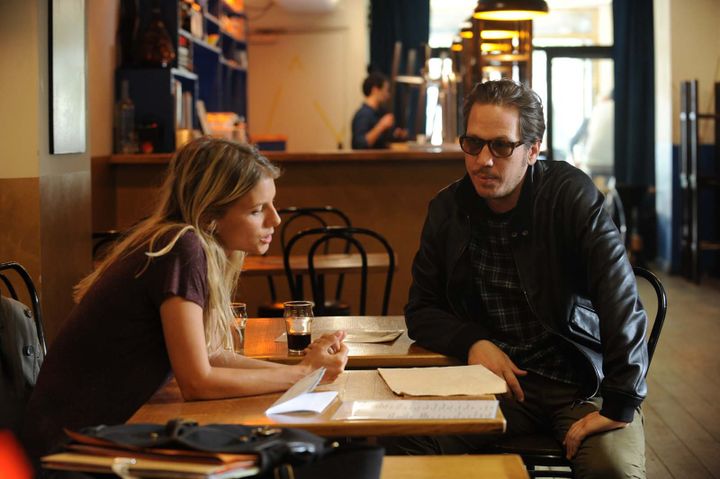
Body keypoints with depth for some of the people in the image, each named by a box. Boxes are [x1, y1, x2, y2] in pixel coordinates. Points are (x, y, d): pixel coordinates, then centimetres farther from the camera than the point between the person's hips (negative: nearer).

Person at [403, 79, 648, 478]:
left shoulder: (571, 194, -10)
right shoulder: (448, 210, 3)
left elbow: (621, 298, -20)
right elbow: (421, 310, 10)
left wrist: (619, 405, -28)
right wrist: (473, 342, -11)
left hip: (583, 383, -2)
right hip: (498, 381, 3)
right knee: (409, 437, -24)